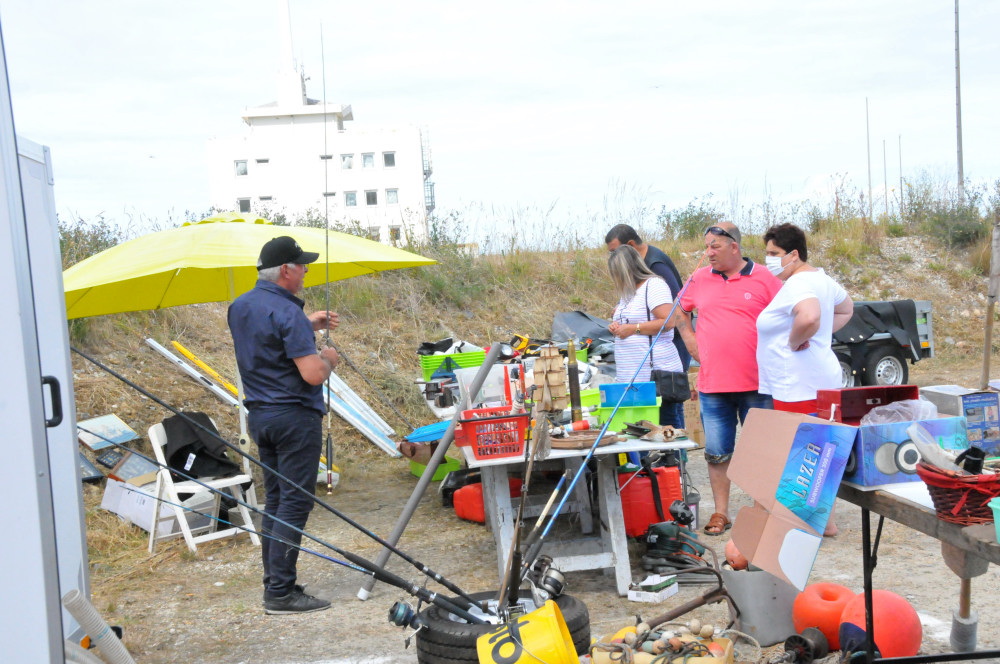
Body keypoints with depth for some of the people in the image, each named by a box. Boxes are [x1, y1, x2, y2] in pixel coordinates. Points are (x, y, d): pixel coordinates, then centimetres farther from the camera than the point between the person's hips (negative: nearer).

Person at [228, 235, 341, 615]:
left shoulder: (240, 307, 10)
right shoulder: (286, 312, -18)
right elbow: (312, 374, -22)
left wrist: (307, 326, 23)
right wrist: (329, 359, -1)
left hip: (259, 414, 9)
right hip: (294, 416, -9)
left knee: (275, 500, 15)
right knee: (294, 502, -4)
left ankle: (274, 583, 21)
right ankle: (280, 593, -1)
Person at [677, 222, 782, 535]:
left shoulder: (764, 278, -1)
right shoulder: (699, 280, 9)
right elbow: (678, 310, 23)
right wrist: (690, 340, 11)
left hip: (757, 383, -2)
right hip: (712, 383, 3)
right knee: (717, 452, 7)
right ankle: (720, 513, 18)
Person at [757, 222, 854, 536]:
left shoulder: (797, 286, -17)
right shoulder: (820, 279, 15)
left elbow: (809, 318, -39)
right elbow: (846, 309, 32)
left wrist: (794, 341, -19)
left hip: (799, 387, -11)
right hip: (820, 379, 11)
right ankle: (825, 520, 24)